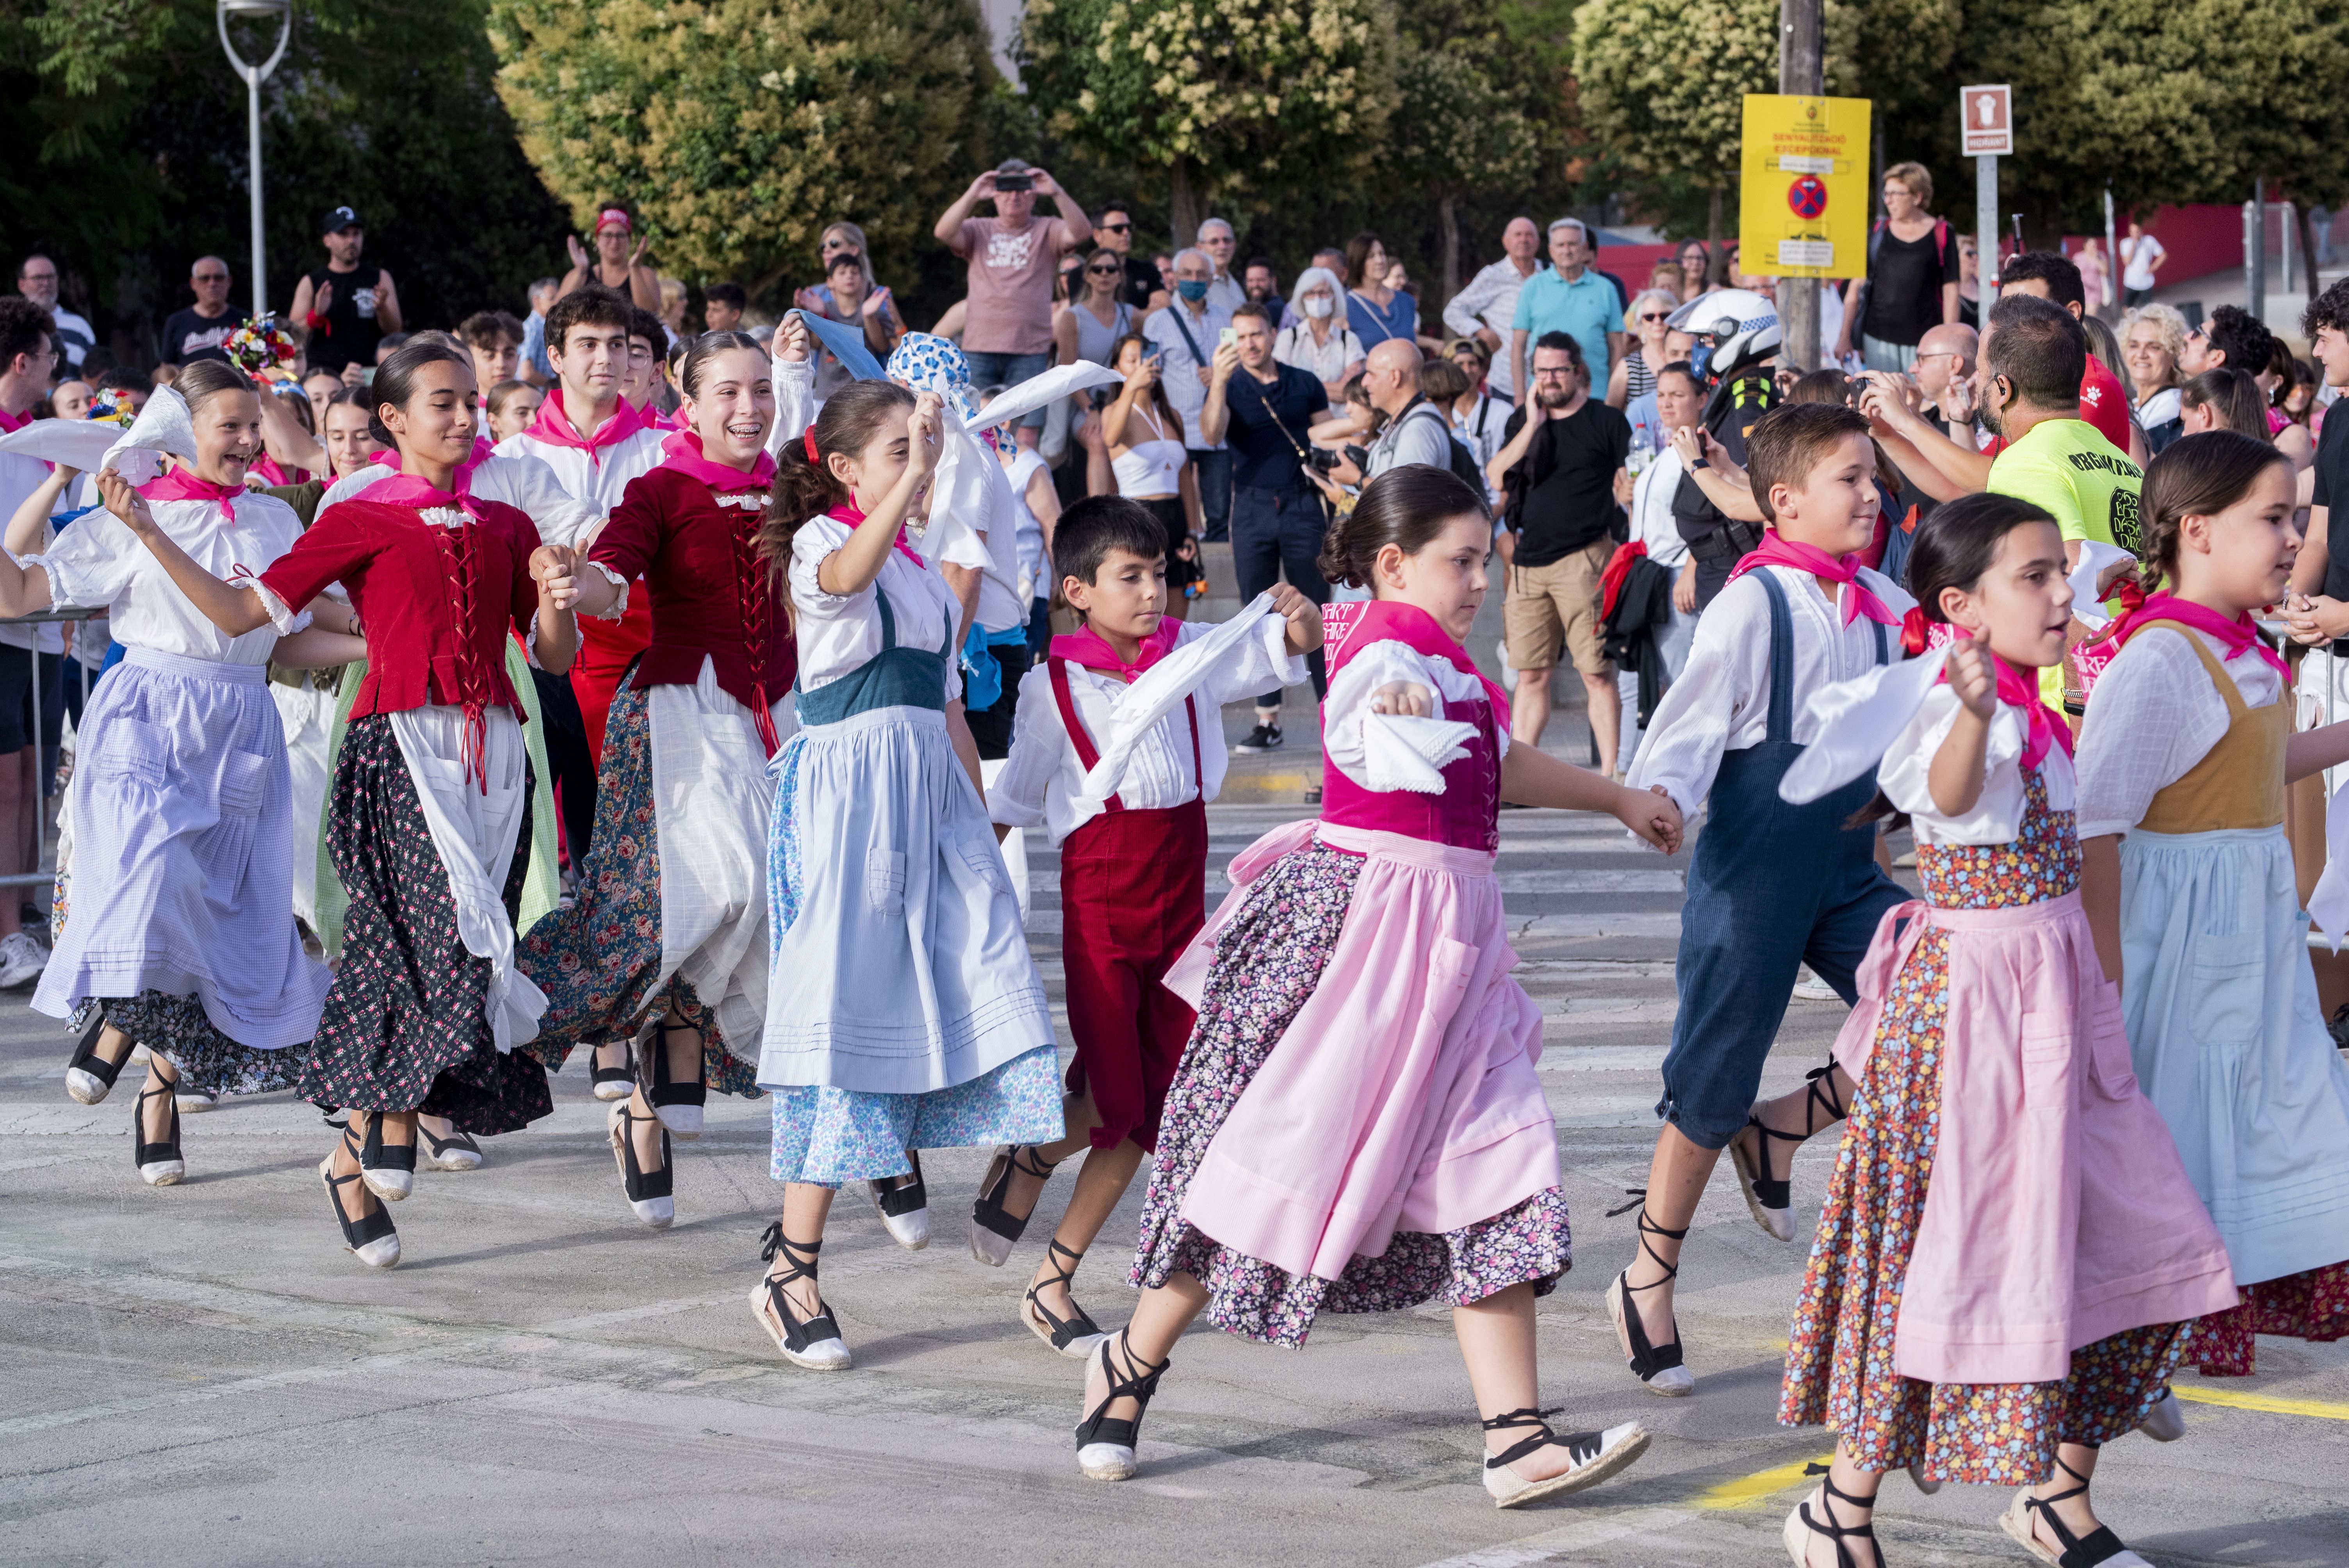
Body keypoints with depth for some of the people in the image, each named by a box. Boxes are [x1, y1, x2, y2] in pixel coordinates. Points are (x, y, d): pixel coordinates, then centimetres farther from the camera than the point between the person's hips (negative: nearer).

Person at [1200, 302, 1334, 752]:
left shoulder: (1304, 384, 8)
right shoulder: (1230, 387, 2)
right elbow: (1212, 433, -18)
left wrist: (1322, 463, -3)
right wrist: (1219, 381, -30)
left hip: (1302, 504, 0)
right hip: (1252, 507, 0)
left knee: (1316, 609, -1)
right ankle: (1268, 719, 7)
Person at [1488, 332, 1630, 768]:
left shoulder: (1606, 421, 2)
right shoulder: (1522, 421, 15)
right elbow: (1496, 478, 2)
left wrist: (1623, 549, -5)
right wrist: (1532, 425, -4)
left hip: (1583, 562, -5)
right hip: (1529, 560, 5)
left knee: (1597, 673, -8)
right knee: (1531, 673, 7)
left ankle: (1610, 772, -7)